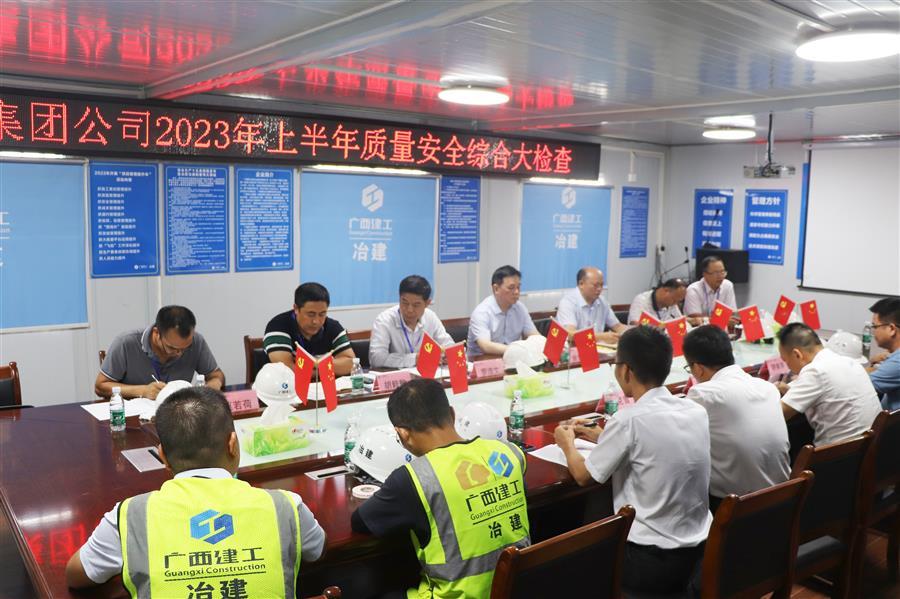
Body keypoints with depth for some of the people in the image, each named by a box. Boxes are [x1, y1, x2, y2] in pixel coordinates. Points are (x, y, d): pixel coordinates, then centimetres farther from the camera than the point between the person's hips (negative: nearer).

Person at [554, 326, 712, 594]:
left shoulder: (629, 419, -21)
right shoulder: (696, 411, -2)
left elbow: (583, 475, -7)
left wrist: (567, 443, 12)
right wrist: (604, 438, 22)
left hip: (653, 563, -6)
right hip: (700, 552, 7)